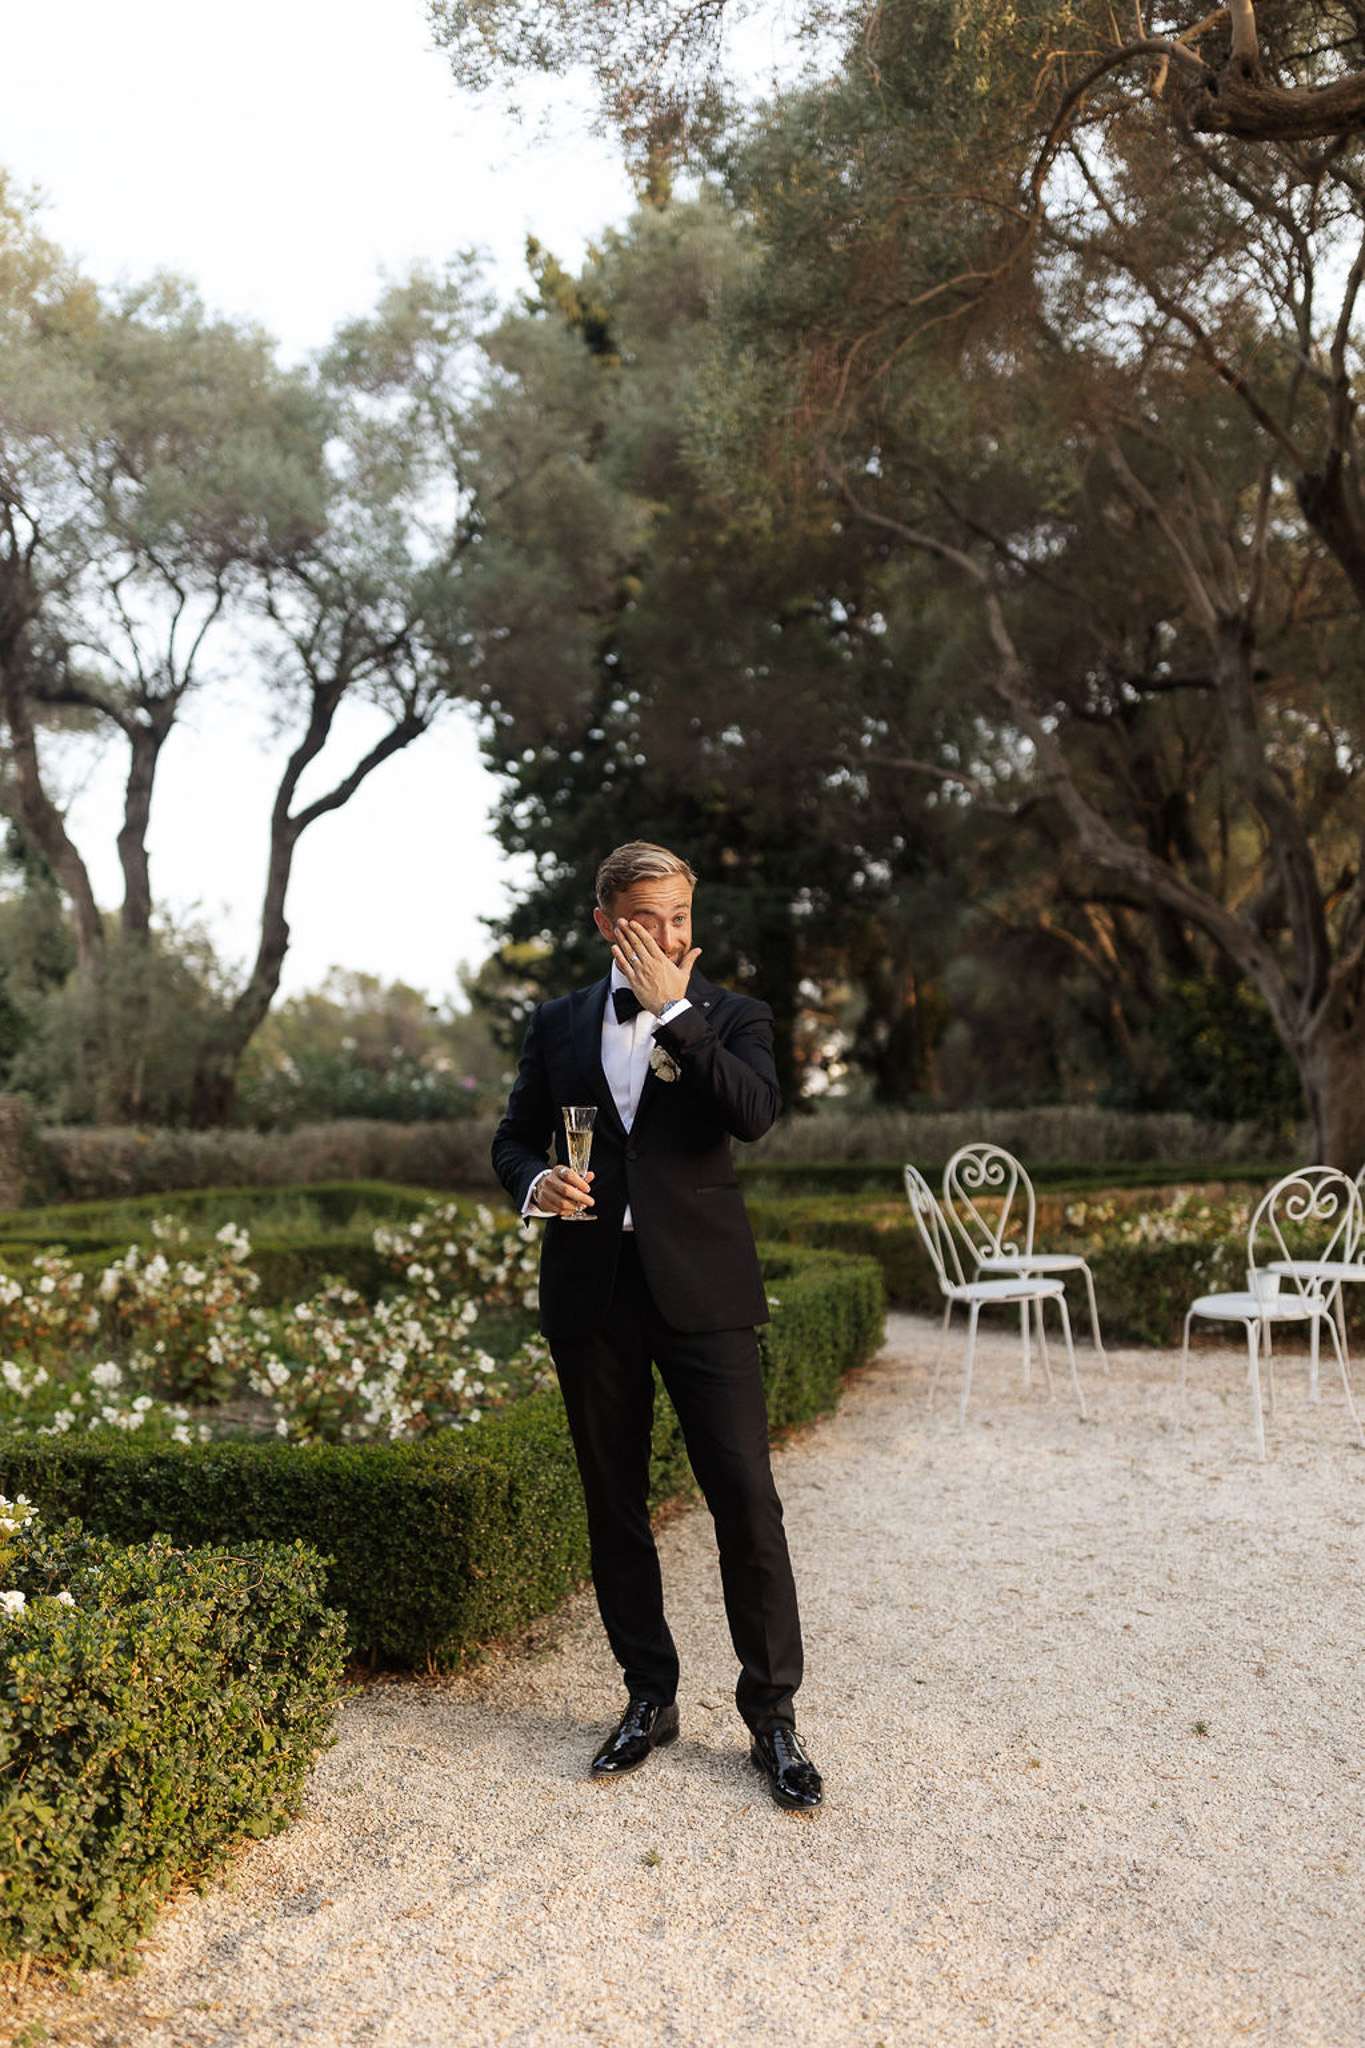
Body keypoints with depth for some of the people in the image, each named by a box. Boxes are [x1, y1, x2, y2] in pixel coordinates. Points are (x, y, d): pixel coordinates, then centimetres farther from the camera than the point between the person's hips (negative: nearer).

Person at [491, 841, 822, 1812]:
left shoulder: (732, 1017, 4)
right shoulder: (559, 1024, 11)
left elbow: (755, 1111, -16)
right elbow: (514, 1137, 15)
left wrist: (673, 1009, -16)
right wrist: (536, 1182, -7)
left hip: (700, 1286, -2)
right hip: (593, 1291, 3)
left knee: (746, 1495, -6)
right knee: (615, 1504, 10)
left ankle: (773, 1715, 9)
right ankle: (650, 1699, 26)